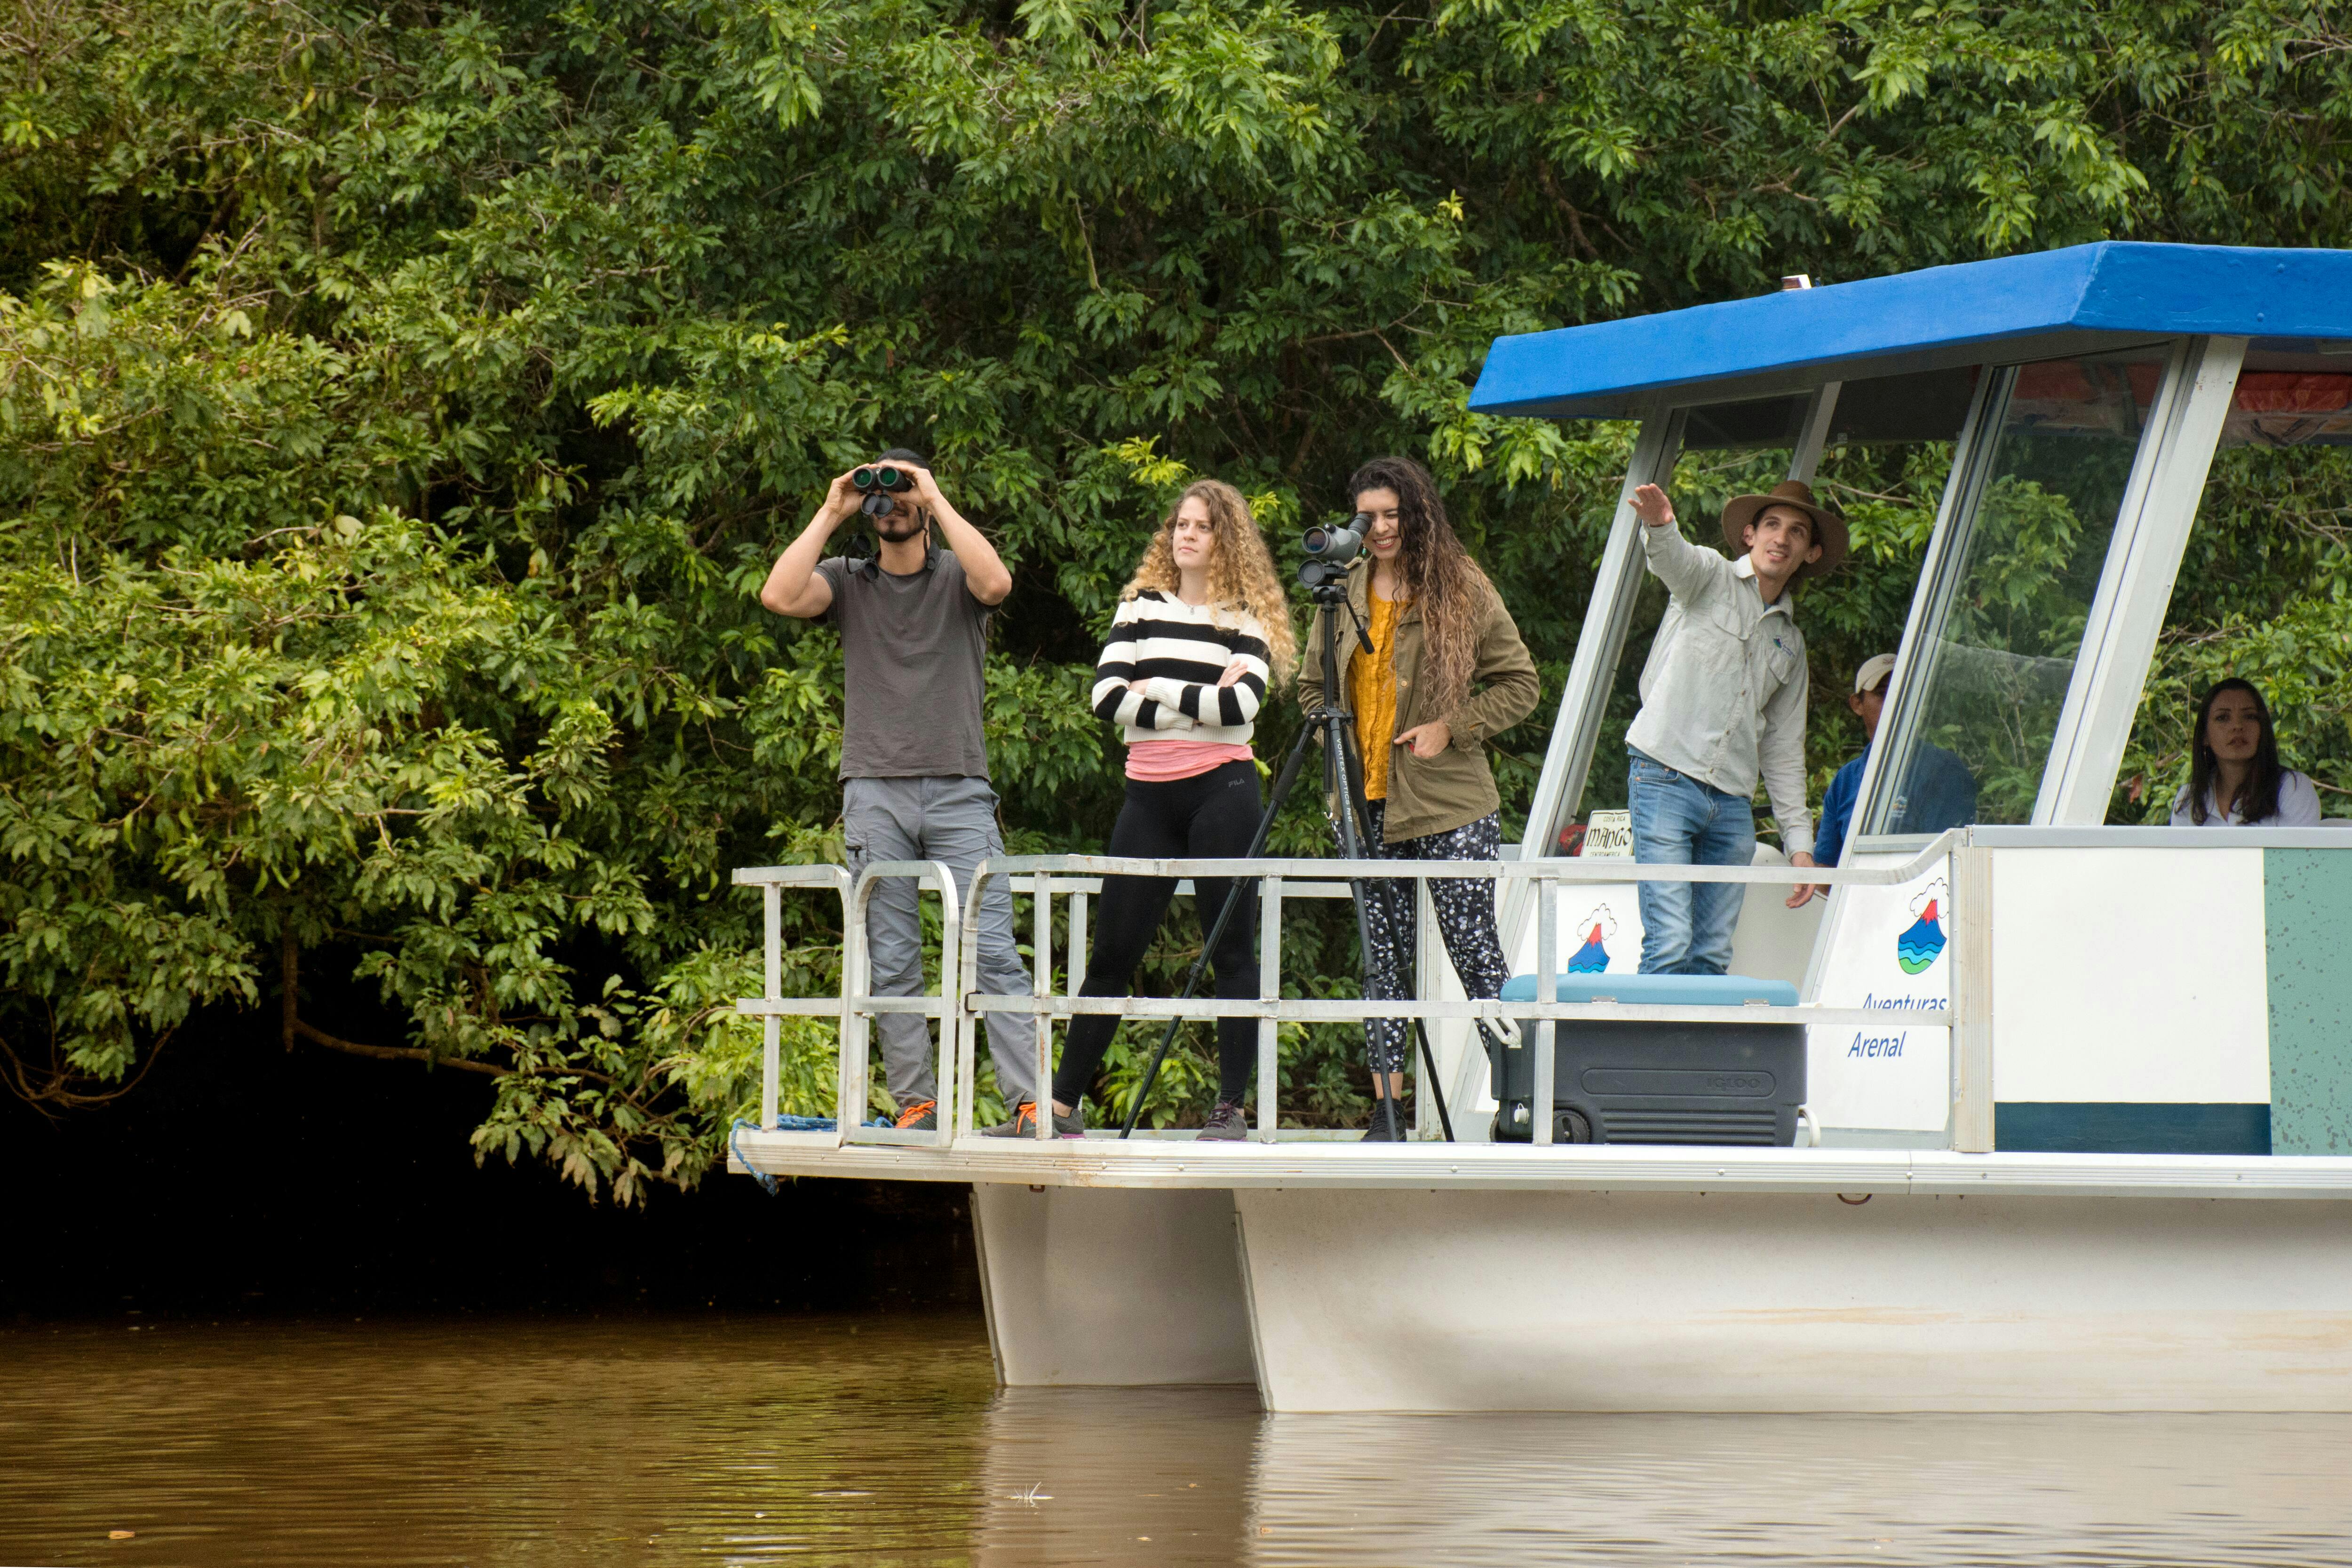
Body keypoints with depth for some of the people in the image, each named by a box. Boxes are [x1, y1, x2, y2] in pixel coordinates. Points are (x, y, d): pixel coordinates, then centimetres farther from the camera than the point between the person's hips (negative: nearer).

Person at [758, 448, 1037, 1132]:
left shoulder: (956, 577, 9)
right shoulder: (847, 581, 13)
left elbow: (995, 582, -15)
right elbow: (780, 595, -5)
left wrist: (939, 502, -8)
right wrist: (829, 515, -1)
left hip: (959, 792, -2)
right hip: (875, 794, 2)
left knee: (992, 950, -9)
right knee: (892, 961, 0)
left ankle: (1034, 1097, -13)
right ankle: (916, 1100, 3)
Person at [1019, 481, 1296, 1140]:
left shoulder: (1247, 616, 4)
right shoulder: (1142, 606, 11)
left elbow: (1243, 703, -13)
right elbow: (1108, 697, -3)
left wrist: (1156, 689, -7)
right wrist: (1201, 703, -8)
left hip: (1222, 788, -3)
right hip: (1151, 794, 3)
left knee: (1232, 950, -3)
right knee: (1112, 954, 5)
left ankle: (1232, 1107, 1)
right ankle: (1062, 1102, 10)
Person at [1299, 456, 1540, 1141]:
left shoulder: (1463, 589, -1)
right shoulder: (1342, 592, 8)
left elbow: (1519, 683, 3)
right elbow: (1312, 686, 20)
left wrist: (1452, 728, -9)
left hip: (1453, 803, -3)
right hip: (1369, 803, 3)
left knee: (1474, 950, -3)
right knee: (1382, 956, 3)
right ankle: (1387, 1106, 5)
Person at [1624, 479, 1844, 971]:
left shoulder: (1791, 643, 22)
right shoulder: (1710, 577, 6)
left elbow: (1784, 749, 24)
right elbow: (1672, 558, -19)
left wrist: (1800, 842, 16)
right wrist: (1659, 525, -45)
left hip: (1732, 800, 6)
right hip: (1666, 780, -6)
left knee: (1713, 957, 0)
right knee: (1670, 947, -16)